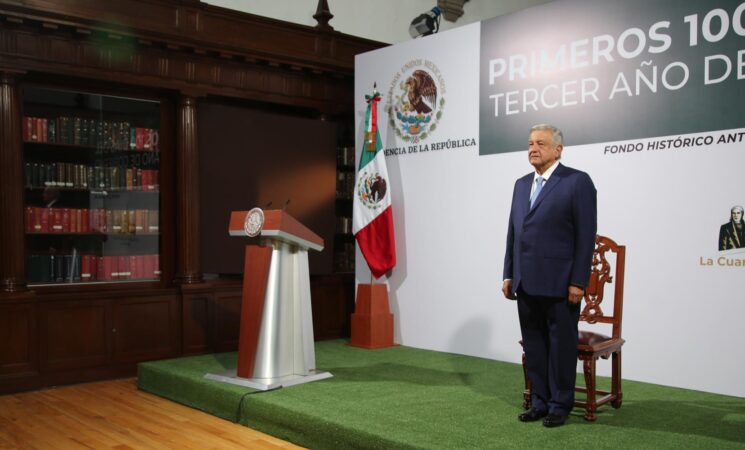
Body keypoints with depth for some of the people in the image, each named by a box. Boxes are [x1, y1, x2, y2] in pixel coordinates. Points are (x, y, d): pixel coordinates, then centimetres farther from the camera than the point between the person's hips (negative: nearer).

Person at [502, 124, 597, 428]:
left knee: (561, 345, 5)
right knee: (533, 345, 12)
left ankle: (560, 405, 18)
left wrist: (578, 282, -13)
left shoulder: (578, 182, -5)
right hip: (526, 283, 6)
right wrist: (508, 274, 11)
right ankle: (540, 402, 24)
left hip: (559, 283, -6)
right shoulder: (522, 184, 14)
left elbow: (586, 235, -9)